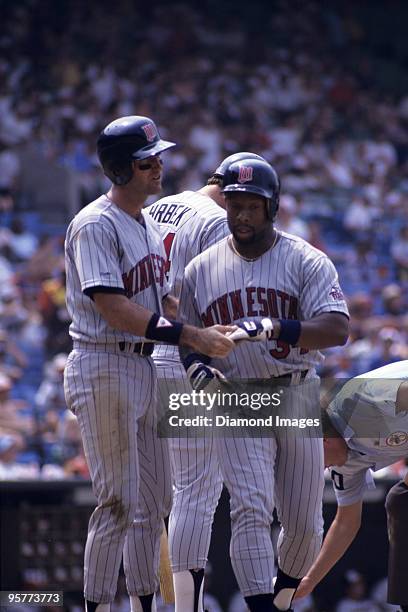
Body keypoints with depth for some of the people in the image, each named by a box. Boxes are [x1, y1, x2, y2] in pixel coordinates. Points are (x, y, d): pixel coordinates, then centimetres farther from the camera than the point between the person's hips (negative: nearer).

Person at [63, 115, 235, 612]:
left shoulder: (148, 225, 15)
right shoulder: (95, 225, -14)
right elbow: (113, 308, -23)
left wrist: (211, 332, 5)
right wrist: (190, 335, -26)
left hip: (143, 369, 9)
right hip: (103, 370, -9)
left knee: (153, 502, 12)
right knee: (119, 502, -9)